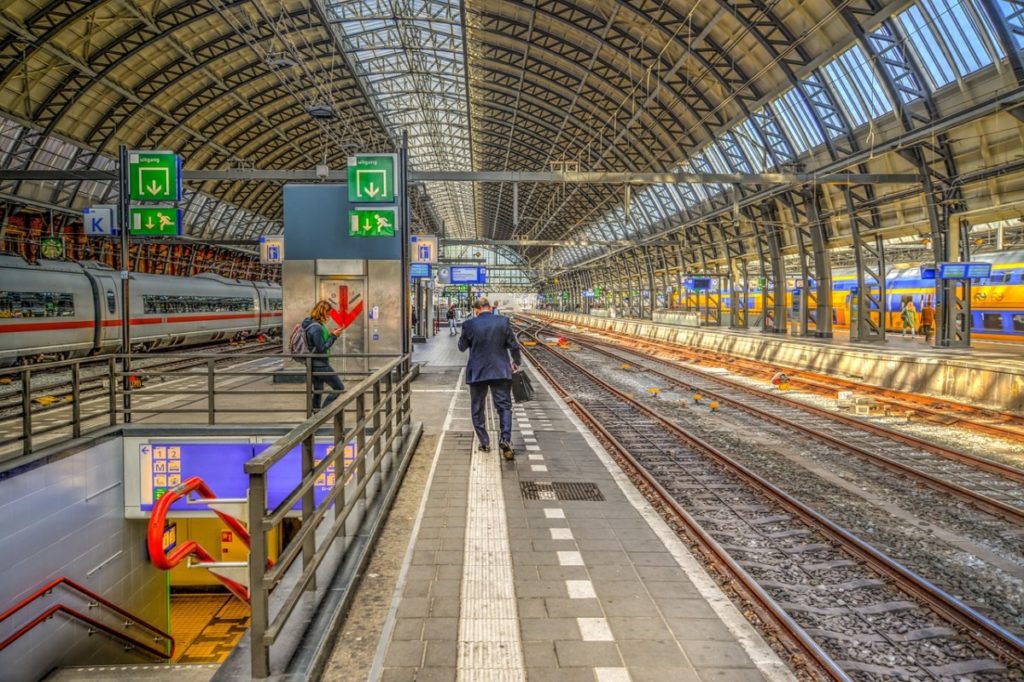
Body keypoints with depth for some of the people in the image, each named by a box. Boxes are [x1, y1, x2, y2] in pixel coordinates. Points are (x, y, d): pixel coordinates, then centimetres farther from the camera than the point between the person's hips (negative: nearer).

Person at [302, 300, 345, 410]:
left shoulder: (311, 324, 9)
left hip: (314, 364, 10)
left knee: (318, 391, 16)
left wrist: (330, 335, 5)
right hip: (321, 365, -10)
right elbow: (322, 349, -21)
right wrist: (333, 337, -16)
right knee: (339, 388, -1)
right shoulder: (317, 328, -22)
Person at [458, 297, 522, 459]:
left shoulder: (469, 325, -6)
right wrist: (516, 361, 15)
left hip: (477, 373, 0)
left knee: (477, 409, 14)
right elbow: (513, 345, -2)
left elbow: (462, 347, 7)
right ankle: (505, 439, -12)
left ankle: (484, 443, 16)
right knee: (504, 406, 6)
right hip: (500, 372, 0)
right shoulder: (503, 322, -5)